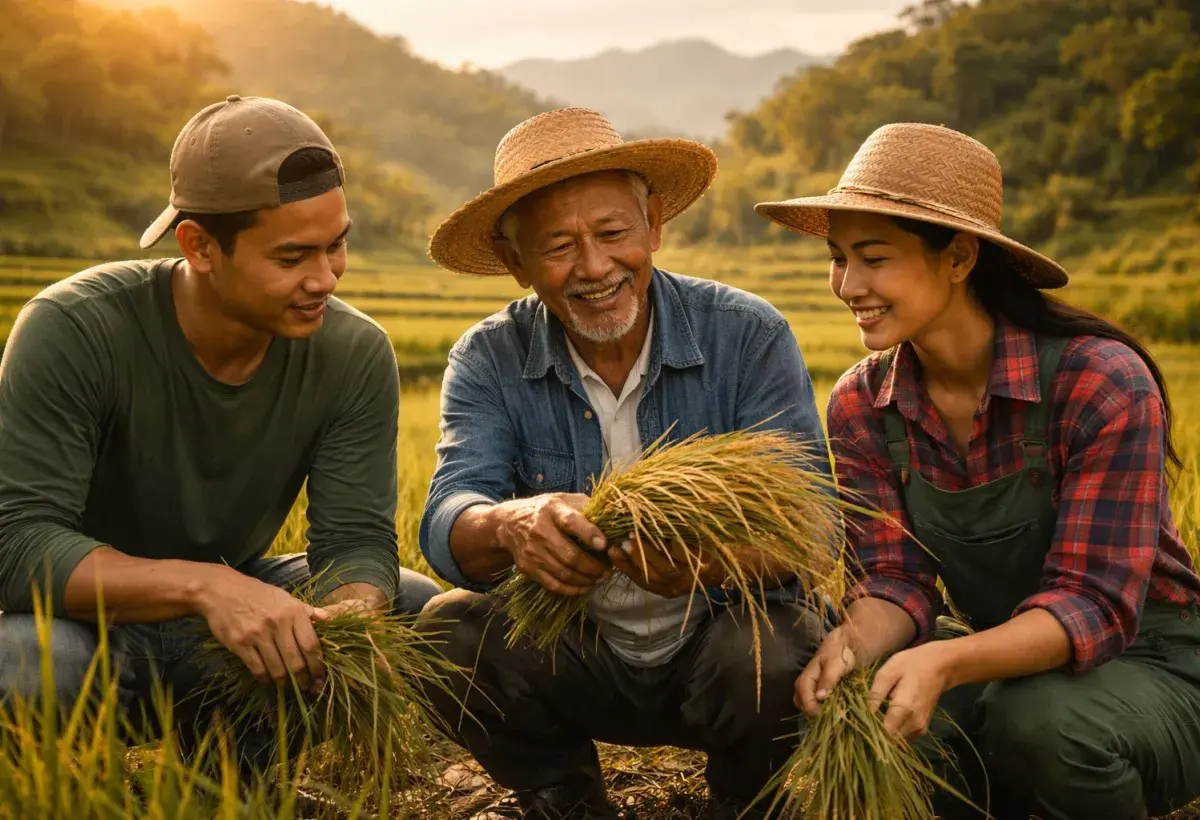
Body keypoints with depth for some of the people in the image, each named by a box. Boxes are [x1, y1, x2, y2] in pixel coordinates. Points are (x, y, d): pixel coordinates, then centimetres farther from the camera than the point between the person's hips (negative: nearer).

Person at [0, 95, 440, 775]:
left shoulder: (357, 355, -12)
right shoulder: (73, 331, -23)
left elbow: (357, 539, -13)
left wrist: (346, 615, -39)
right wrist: (204, 586, -45)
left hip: (240, 610, 4)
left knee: (419, 607, -16)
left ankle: (229, 782, 4)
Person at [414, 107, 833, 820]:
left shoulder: (749, 337, -12)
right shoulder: (489, 360, -6)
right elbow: (447, 521, -20)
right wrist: (514, 526, -45)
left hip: (721, 636, -1)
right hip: (575, 657, 2)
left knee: (778, 660, -32)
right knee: (450, 633, -23)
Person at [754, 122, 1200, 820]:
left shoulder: (1103, 383, -23)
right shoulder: (862, 407, -6)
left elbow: (1094, 606, -25)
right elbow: (896, 578, -8)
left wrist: (946, 663, -42)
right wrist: (851, 643, -32)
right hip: (998, 661, 4)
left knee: (1041, 718, -36)